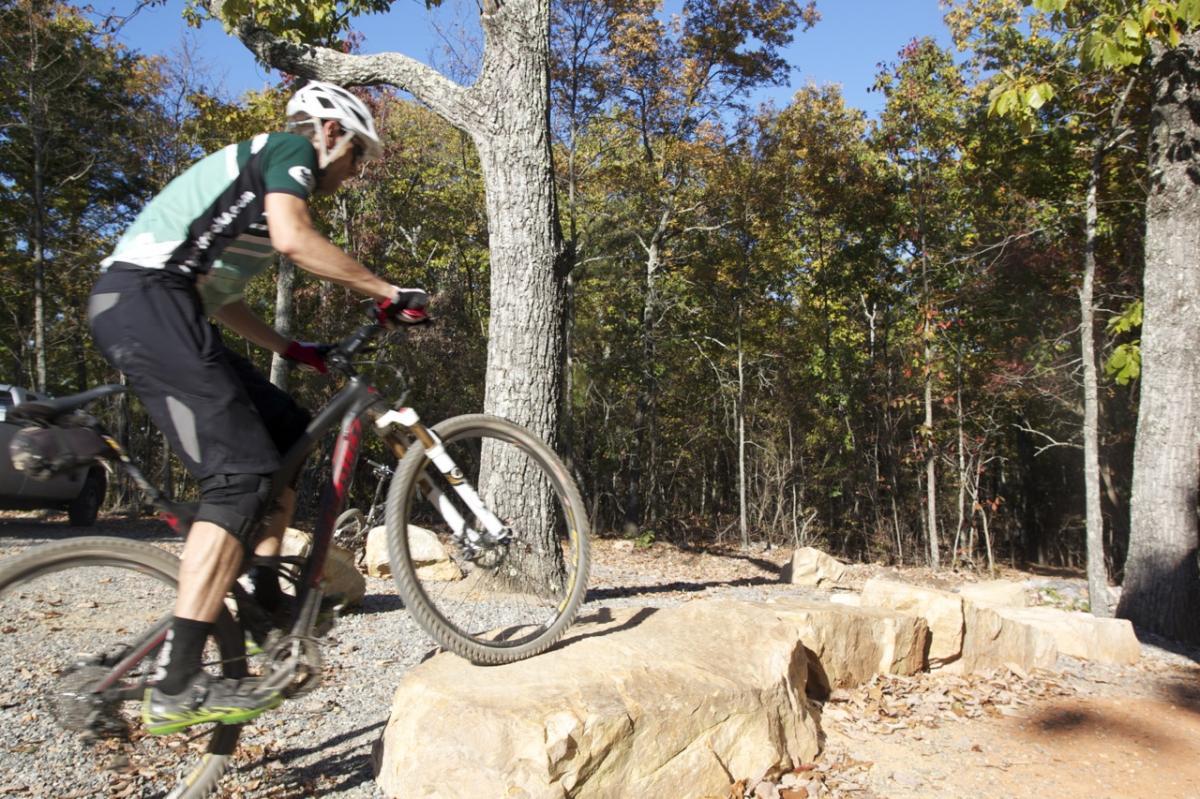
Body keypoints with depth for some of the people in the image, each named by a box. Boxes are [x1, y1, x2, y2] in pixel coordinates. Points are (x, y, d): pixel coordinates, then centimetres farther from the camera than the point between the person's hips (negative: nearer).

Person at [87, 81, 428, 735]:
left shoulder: (254, 169, 31)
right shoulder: (289, 149, 3)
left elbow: (218, 295, 29)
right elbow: (294, 239, -19)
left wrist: (294, 350, 26)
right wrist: (386, 293, -12)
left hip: (145, 309, 10)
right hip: (146, 299, -10)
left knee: (287, 430, 12)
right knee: (241, 473, -17)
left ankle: (267, 608, 15)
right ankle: (176, 687, -19)